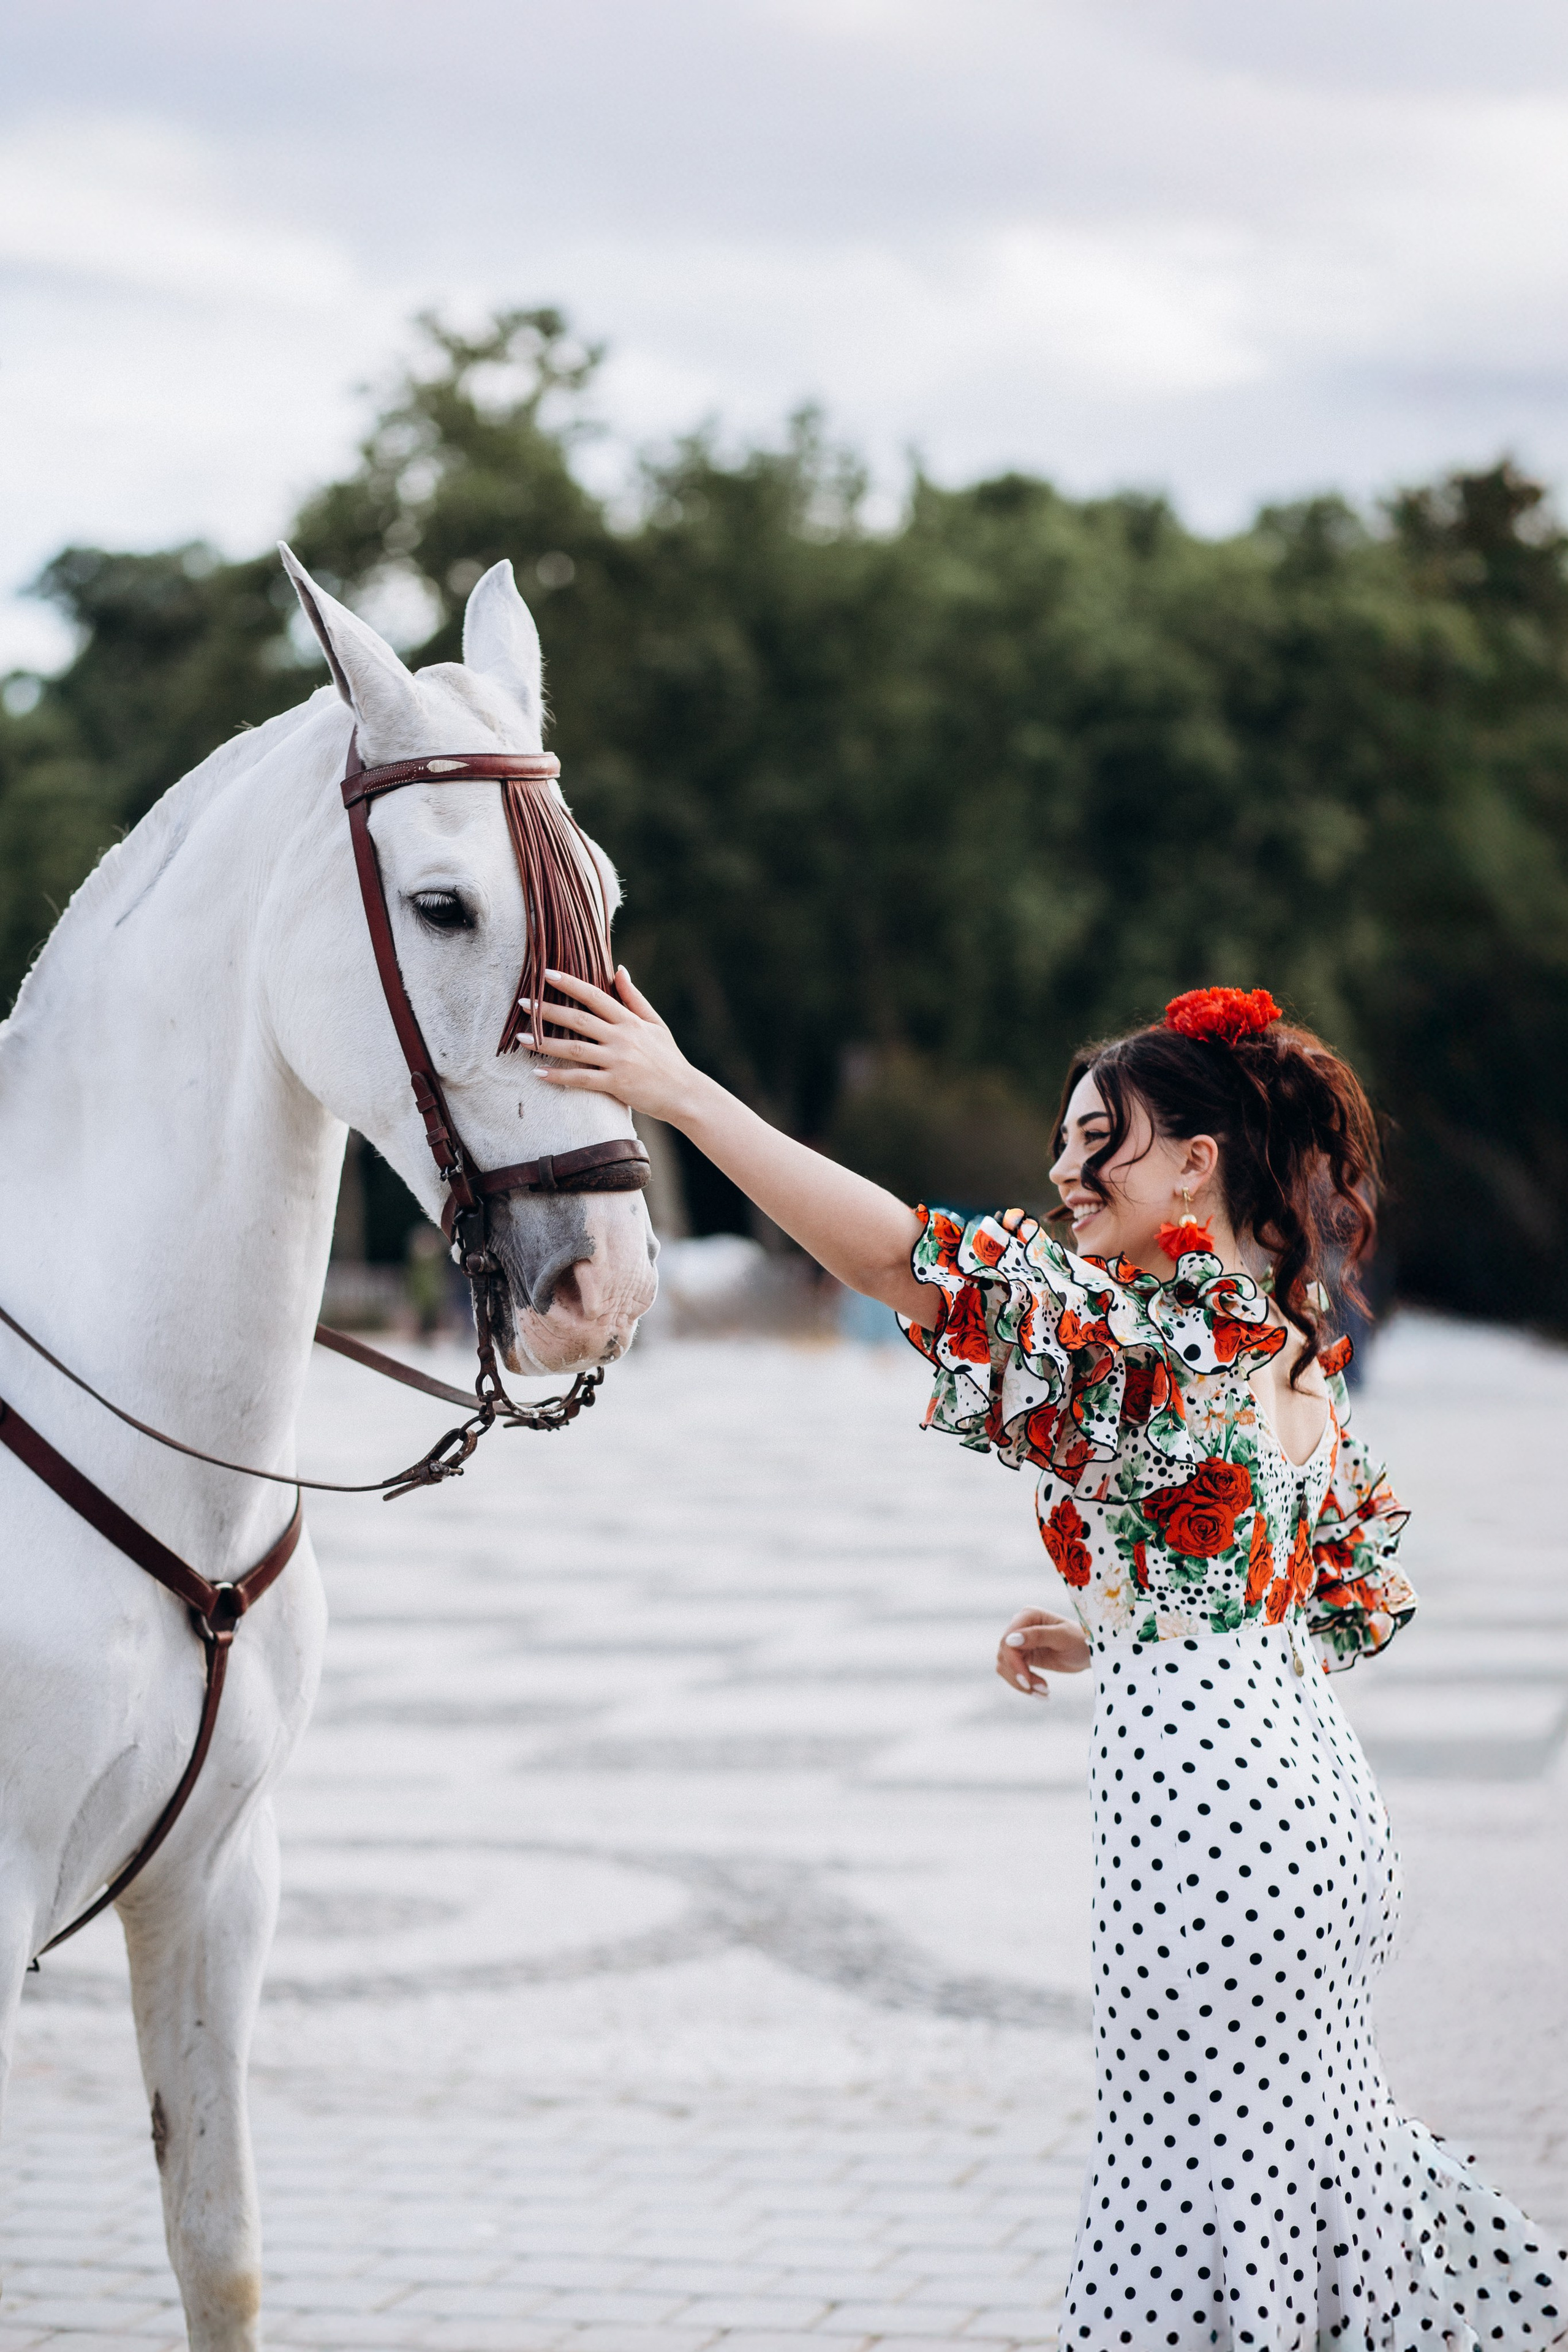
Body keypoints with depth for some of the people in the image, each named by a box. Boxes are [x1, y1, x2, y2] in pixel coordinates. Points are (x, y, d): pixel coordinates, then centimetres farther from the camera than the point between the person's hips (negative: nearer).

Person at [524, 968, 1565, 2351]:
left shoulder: (1156, 1335, -16)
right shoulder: (1295, 1351, 12)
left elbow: (902, 1259, -26)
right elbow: (1358, 1606, 21)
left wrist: (681, 1093, -24)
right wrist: (1109, 1636, 18)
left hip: (1201, 1806, -9)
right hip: (1306, 1794, 9)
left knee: (1202, 2181, 0)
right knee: (1311, 2141, 21)